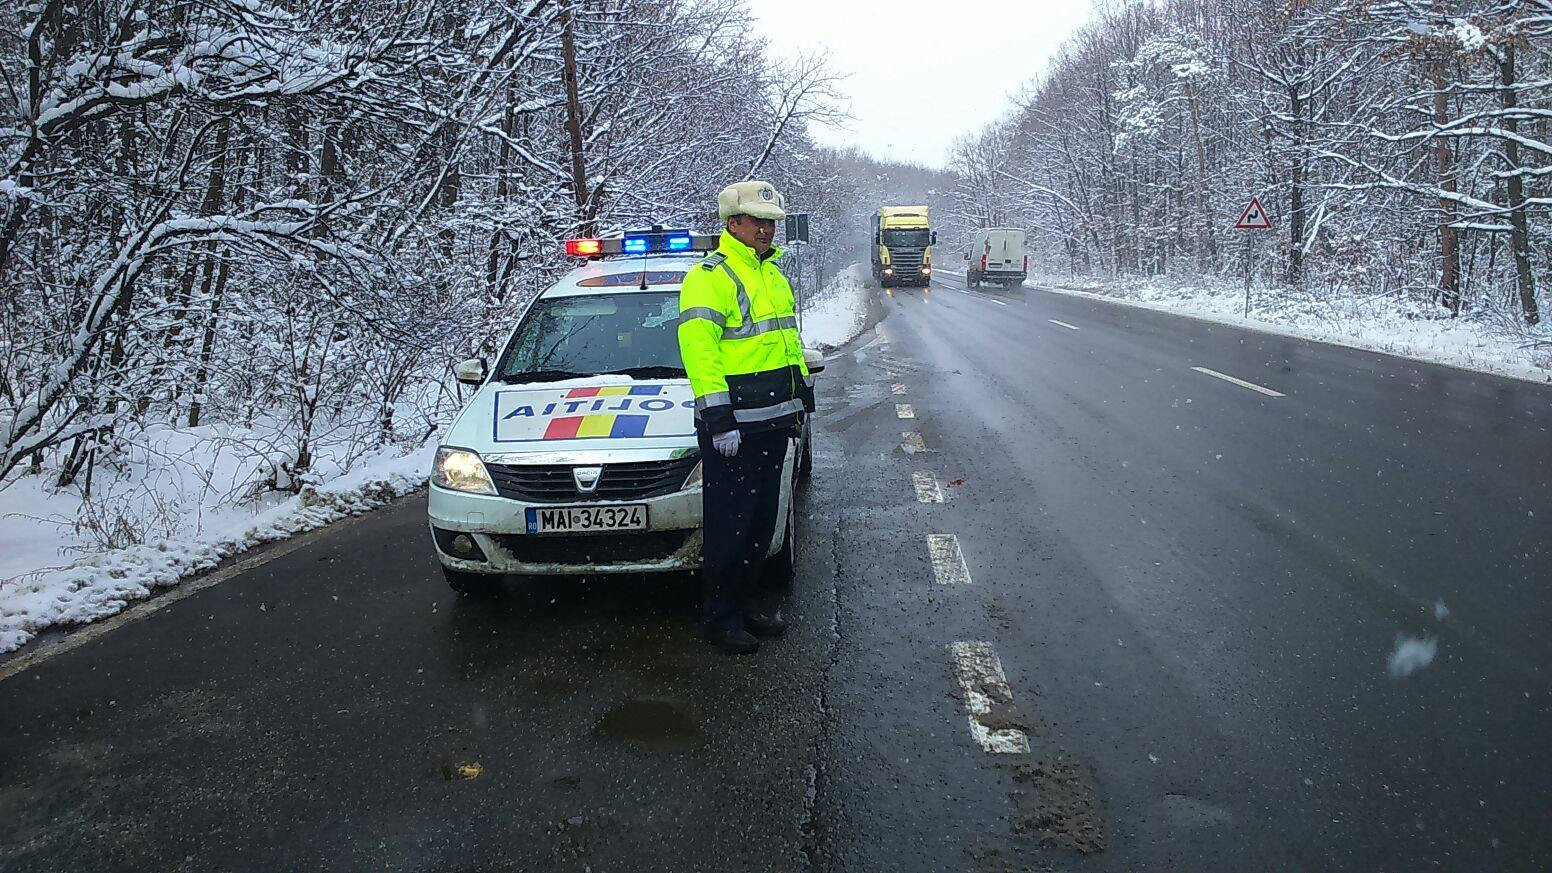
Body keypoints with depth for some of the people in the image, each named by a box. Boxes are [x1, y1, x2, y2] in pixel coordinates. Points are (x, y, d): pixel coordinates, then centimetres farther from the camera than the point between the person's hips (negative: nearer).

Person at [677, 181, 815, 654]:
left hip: (773, 420, 8)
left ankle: (746, 599, 29)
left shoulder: (772, 273, 17)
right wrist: (719, 419, -23)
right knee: (729, 525, -1)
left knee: (762, 521, 15)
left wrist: (802, 396, 23)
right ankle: (721, 616, 11)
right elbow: (698, 349, -18)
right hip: (734, 425, -8)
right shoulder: (709, 277, -11)